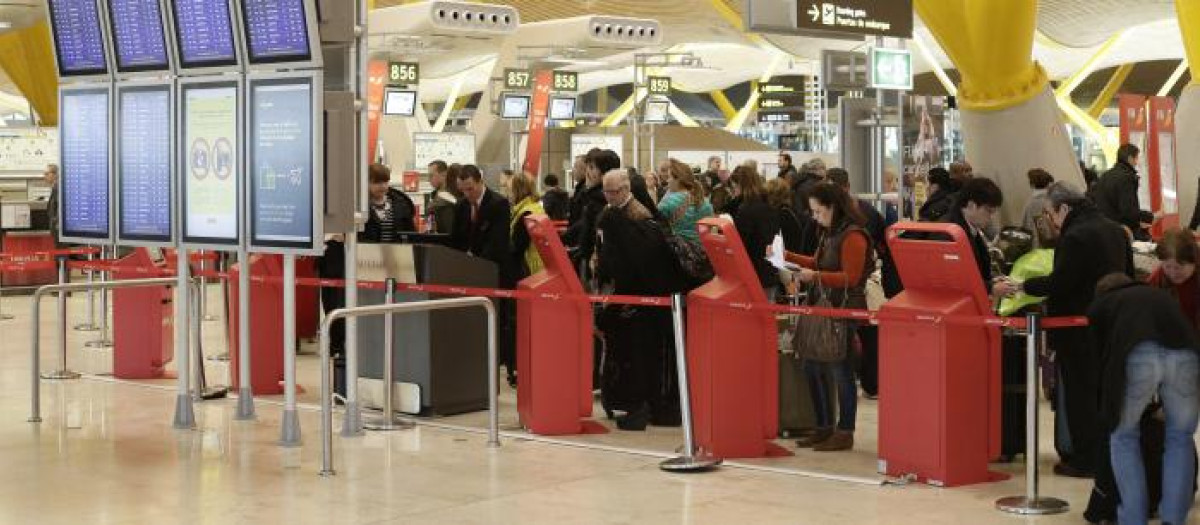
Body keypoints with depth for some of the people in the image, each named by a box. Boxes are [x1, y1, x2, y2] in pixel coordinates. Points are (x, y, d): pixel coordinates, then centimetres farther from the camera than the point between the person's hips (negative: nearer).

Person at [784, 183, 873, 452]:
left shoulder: (853, 236, -15)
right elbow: (819, 263, 23)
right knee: (812, 365, 12)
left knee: (840, 370, -3)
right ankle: (824, 427, 21)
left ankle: (845, 433, 5)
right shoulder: (830, 233, 13)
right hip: (826, 308, 10)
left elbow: (850, 278, -18)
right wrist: (788, 257, 15)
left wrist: (815, 276, -24)